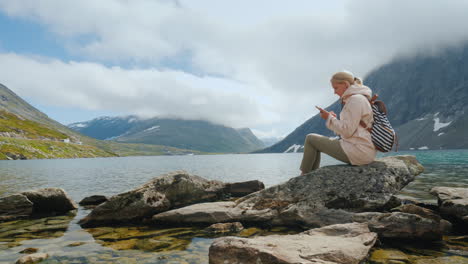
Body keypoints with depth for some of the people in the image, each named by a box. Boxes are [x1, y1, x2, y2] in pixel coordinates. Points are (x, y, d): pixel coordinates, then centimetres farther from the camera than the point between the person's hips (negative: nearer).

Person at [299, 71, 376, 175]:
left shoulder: (355, 99, -16)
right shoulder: (360, 98, 17)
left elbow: (347, 131, -21)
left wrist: (329, 118, -9)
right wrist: (334, 118, 5)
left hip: (358, 151, -10)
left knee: (310, 139, -2)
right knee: (316, 142, 18)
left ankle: (304, 177, 11)